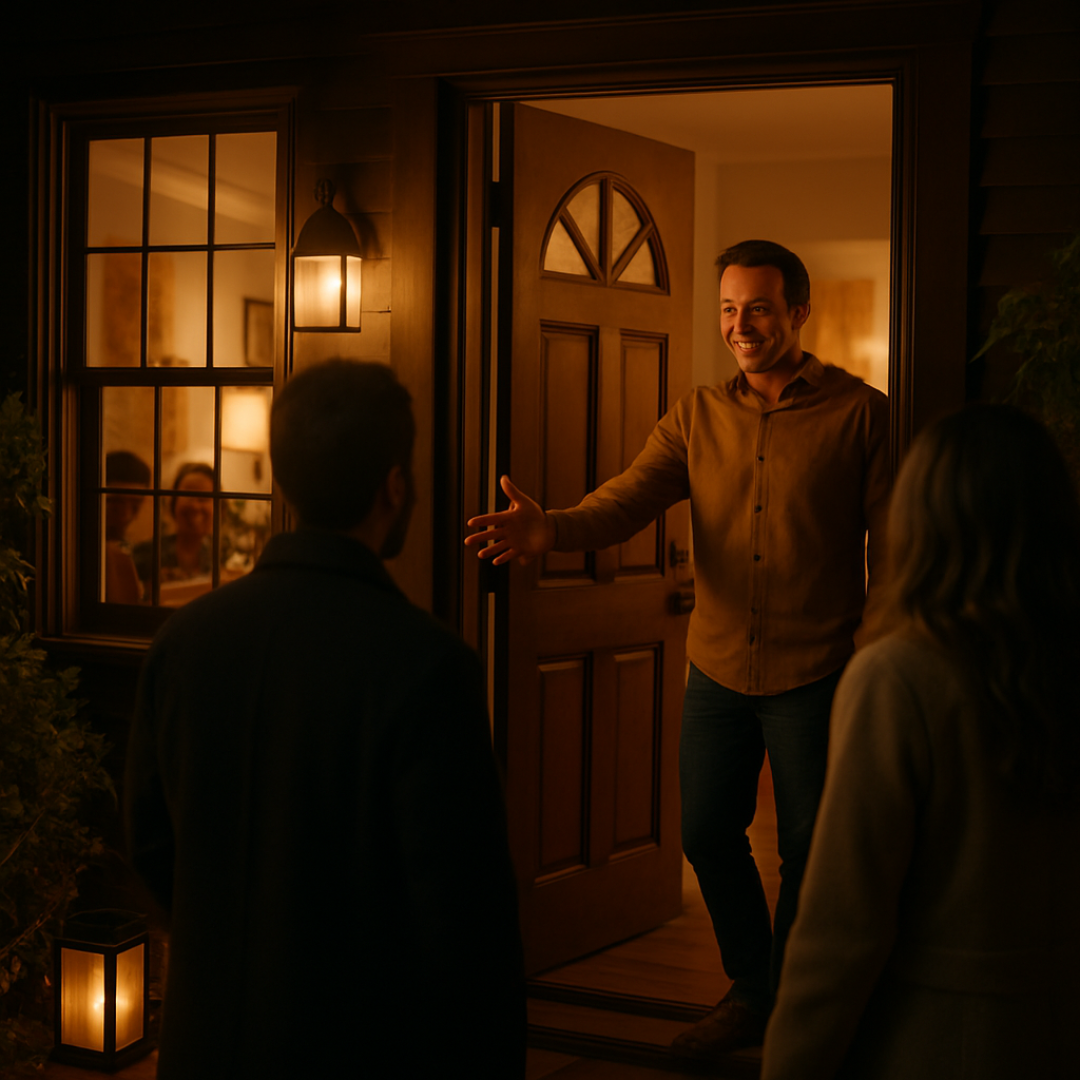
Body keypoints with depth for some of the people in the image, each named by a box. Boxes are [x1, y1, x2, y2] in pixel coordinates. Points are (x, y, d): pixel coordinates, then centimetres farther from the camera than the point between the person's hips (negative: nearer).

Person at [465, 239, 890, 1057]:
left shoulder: (860, 413, -6)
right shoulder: (699, 416, 4)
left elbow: (893, 548, -6)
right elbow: (627, 501, -8)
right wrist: (551, 529, -28)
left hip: (814, 674, -4)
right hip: (719, 669, 4)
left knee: (809, 850, 8)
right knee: (707, 832, 11)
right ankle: (753, 990, 35)